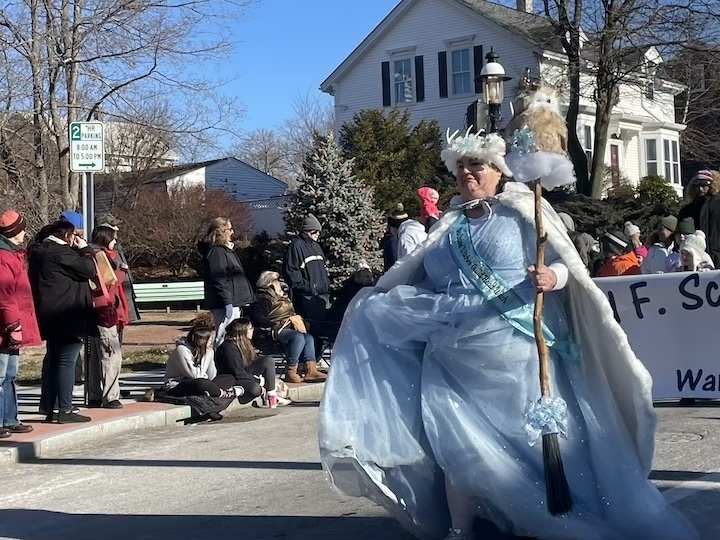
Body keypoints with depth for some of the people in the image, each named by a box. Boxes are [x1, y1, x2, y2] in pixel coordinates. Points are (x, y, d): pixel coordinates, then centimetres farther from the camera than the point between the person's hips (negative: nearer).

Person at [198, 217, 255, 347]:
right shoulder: (216, 252, -14)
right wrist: (227, 302, -24)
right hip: (226, 303, -11)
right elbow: (219, 280, -21)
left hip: (234, 302, 11)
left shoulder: (227, 250, 19)